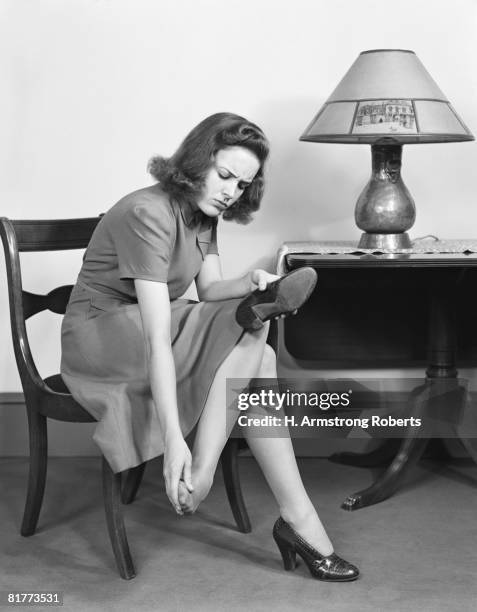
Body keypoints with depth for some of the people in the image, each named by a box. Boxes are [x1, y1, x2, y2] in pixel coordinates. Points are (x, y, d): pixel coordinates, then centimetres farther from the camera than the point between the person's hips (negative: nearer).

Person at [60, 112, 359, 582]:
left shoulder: (203, 214, 6)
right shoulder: (149, 213, -23)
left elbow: (209, 290, 0)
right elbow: (158, 338, -30)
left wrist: (249, 283, -24)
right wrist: (174, 440, -35)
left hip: (143, 332, 8)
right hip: (99, 339, -8)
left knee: (258, 359, -20)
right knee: (250, 331, -26)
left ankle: (296, 518, -19)